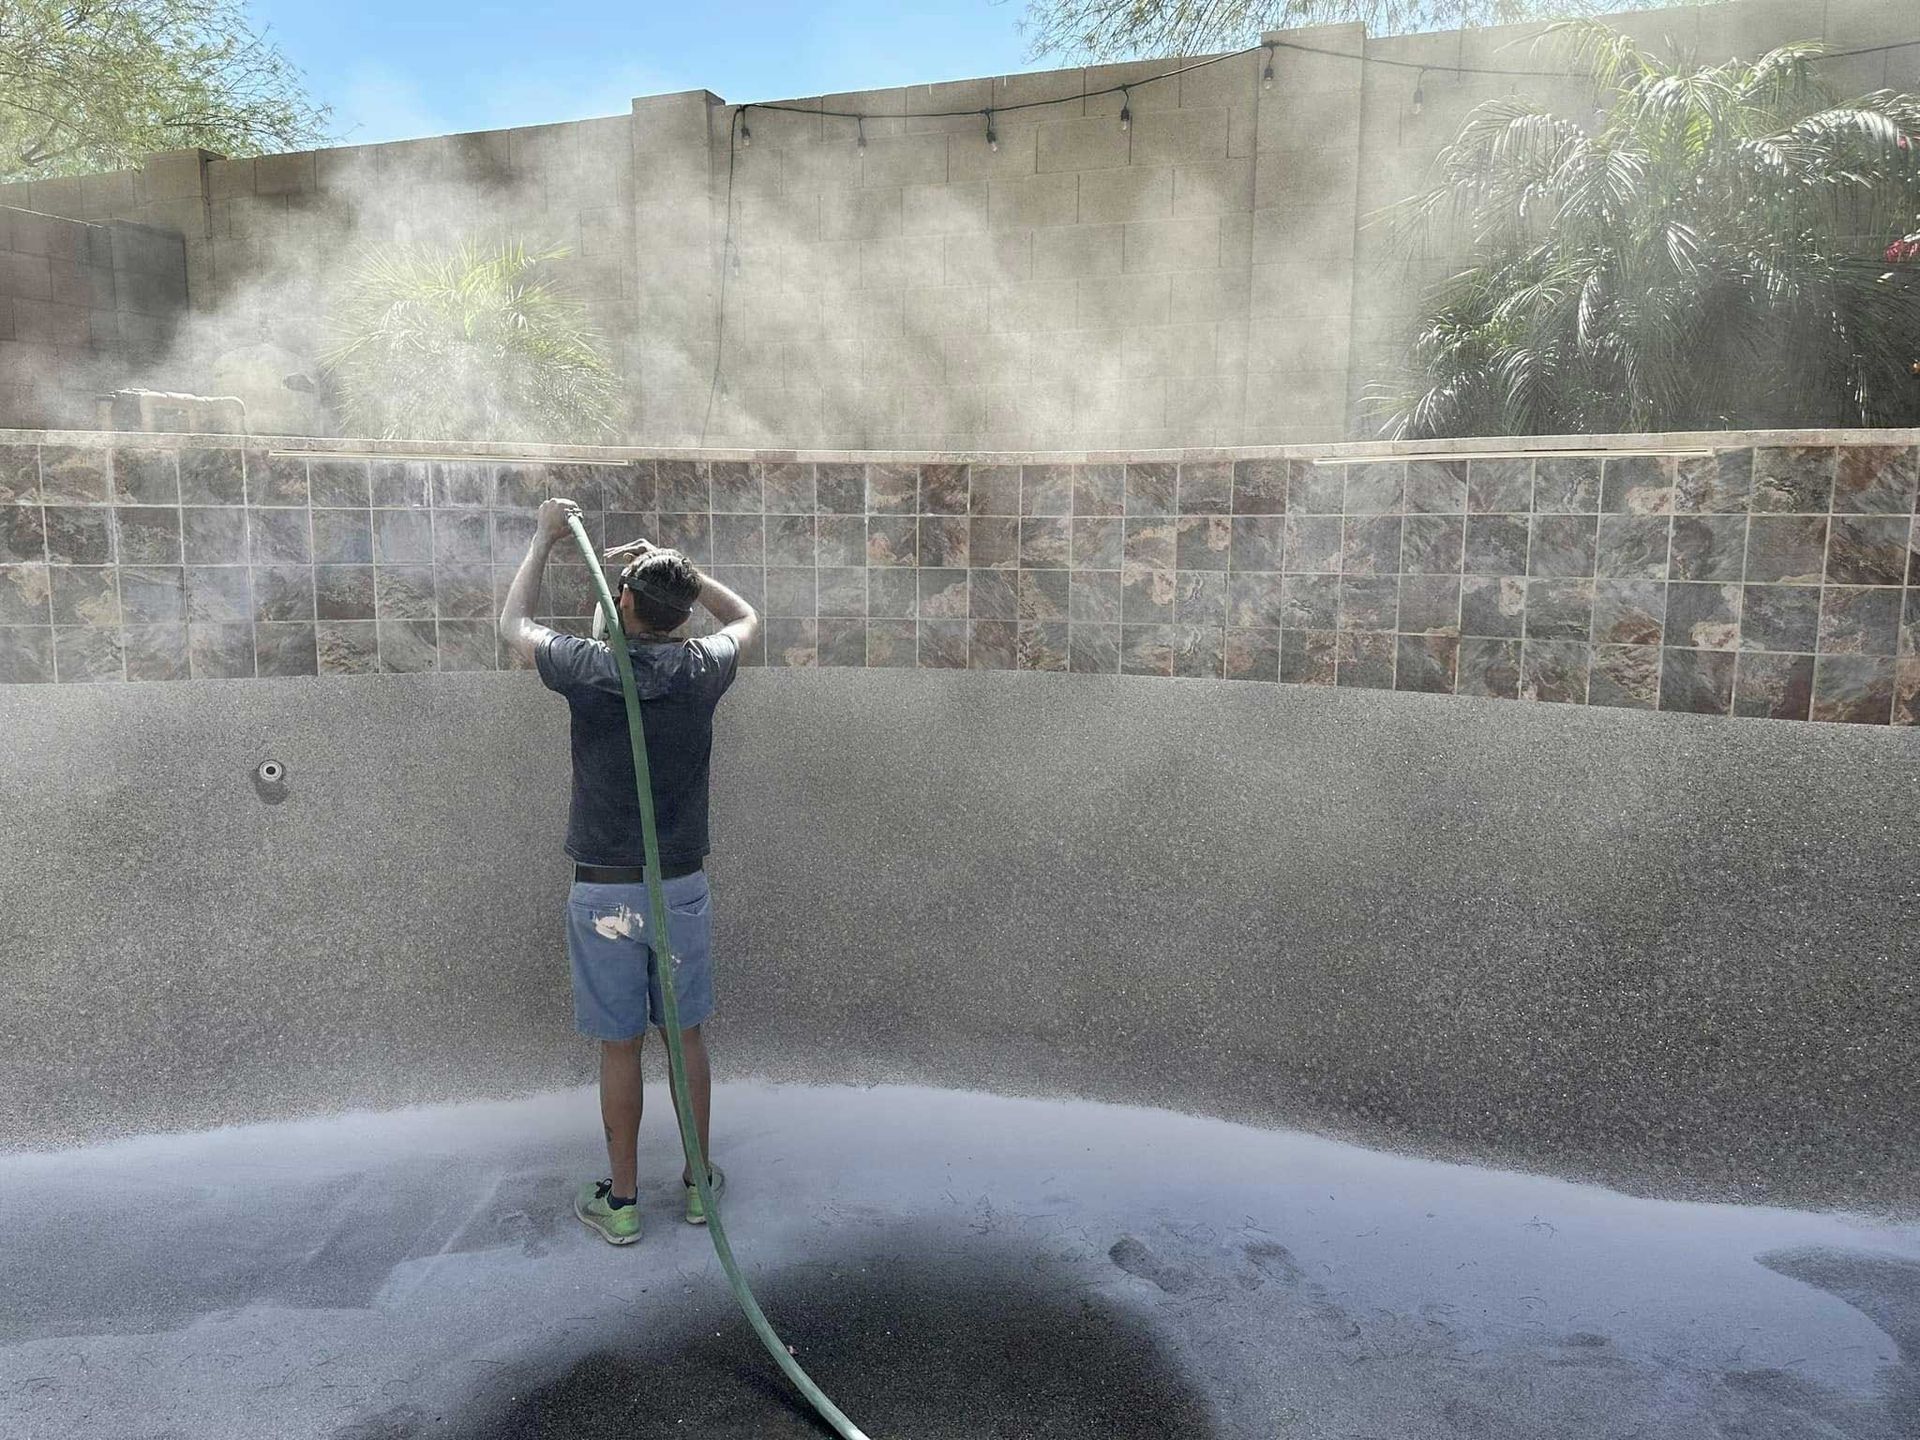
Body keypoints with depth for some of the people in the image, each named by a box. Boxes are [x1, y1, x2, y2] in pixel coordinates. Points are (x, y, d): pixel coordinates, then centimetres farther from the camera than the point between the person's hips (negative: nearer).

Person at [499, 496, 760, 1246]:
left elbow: (513, 625, 9)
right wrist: (674, 567, 13)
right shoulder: (701, 669, -7)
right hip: (681, 887, 2)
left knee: (620, 1046, 9)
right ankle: (699, 1182, 27)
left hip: (604, 890, -2)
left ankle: (621, 1202, 21)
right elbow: (746, 617, 17)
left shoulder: (588, 667, -12)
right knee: (688, 1036, 15)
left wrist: (545, 540, 18)